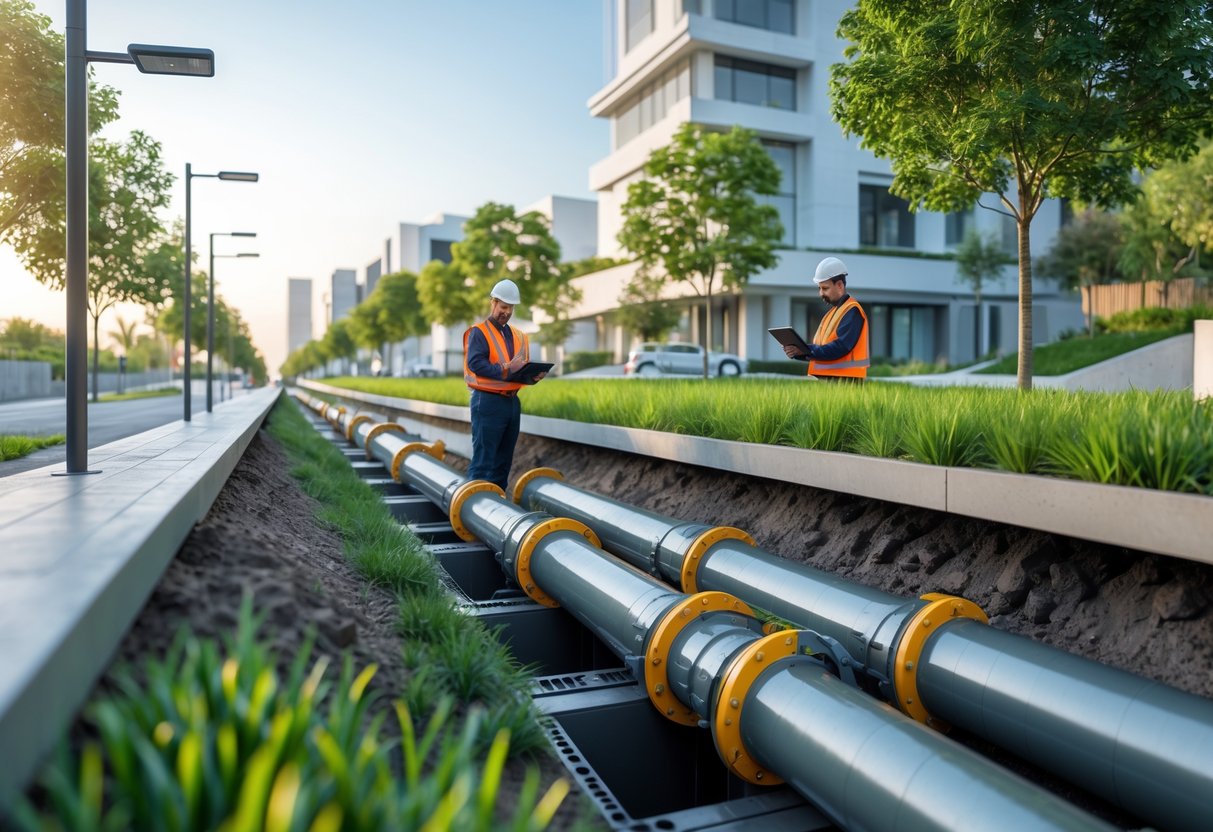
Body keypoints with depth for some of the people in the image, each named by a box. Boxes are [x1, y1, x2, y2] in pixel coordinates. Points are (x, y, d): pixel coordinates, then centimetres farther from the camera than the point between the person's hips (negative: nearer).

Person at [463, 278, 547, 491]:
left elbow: (523, 369, 19)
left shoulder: (518, 336, 16)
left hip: (512, 402, 8)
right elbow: (475, 363, -20)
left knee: (504, 458, 14)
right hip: (488, 402, -7)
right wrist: (505, 369, -26)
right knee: (483, 457, -7)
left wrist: (532, 377, -3)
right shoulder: (479, 332, -6)